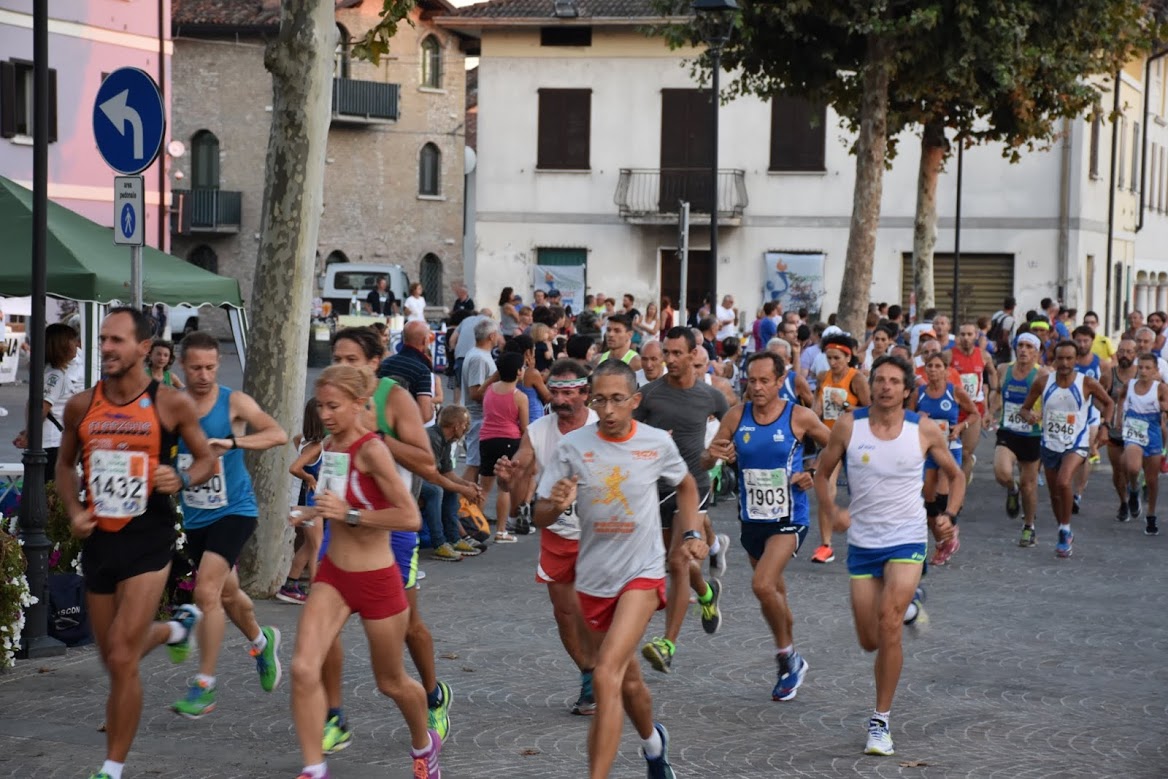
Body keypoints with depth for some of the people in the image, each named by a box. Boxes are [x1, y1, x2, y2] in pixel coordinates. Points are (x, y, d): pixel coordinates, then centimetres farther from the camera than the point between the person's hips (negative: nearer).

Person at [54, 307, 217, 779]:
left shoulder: (171, 404, -7)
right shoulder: (81, 406, 1)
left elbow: (207, 459, 5)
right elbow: (65, 464, 16)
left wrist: (182, 480, -16)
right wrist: (73, 511, -2)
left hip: (148, 540, -5)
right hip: (98, 541, 5)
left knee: (121, 660, -12)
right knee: (114, 657, 17)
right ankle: (177, 627, 50)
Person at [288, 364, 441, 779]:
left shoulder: (371, 450, -20)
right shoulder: (330, 444, 3)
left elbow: (410, 518, -25)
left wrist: (348, 514, -26)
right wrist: (313, 513, 6)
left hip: (375, 579, -6)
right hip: (333, 575, 6)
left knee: (391, 682, 14)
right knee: (303, 669, -15)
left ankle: (424, 744, 43)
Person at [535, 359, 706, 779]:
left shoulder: (658, 443, -8)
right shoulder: (572, 446, -9)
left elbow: (685, 484, 15)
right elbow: (541, 518, -6)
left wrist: (691, 533, 3)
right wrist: (556, 505, -27)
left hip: (642, 572, -3)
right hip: (593, 578, 3)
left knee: (606, 677, -20)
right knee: (627, 681, 18)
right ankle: (653, 741, 49)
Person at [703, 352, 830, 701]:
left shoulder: (800, 417, -10)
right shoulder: (736, 416, -2)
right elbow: (704, 461, 1)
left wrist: (816, 475, -11)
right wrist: (712, 455, -21)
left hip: (789, 518, -5)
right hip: (752, 518, 5)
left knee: (763, 585, -21)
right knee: (775, 590, 17)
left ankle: (787, 656, -1)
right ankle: (790, 661, 34)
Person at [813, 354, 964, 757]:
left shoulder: (924, 430, -5)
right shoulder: (849, 426, -5)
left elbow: (956, 475, 10)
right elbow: (822, 473, 7)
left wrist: (949, 515, -7)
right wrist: (833, 510, -11)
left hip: (907, 540, -2)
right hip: (862, 542, 2)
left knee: (889, 627, -19)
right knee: (870, 641, 9)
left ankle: (881, 721, -7)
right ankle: (908, 602, 46)